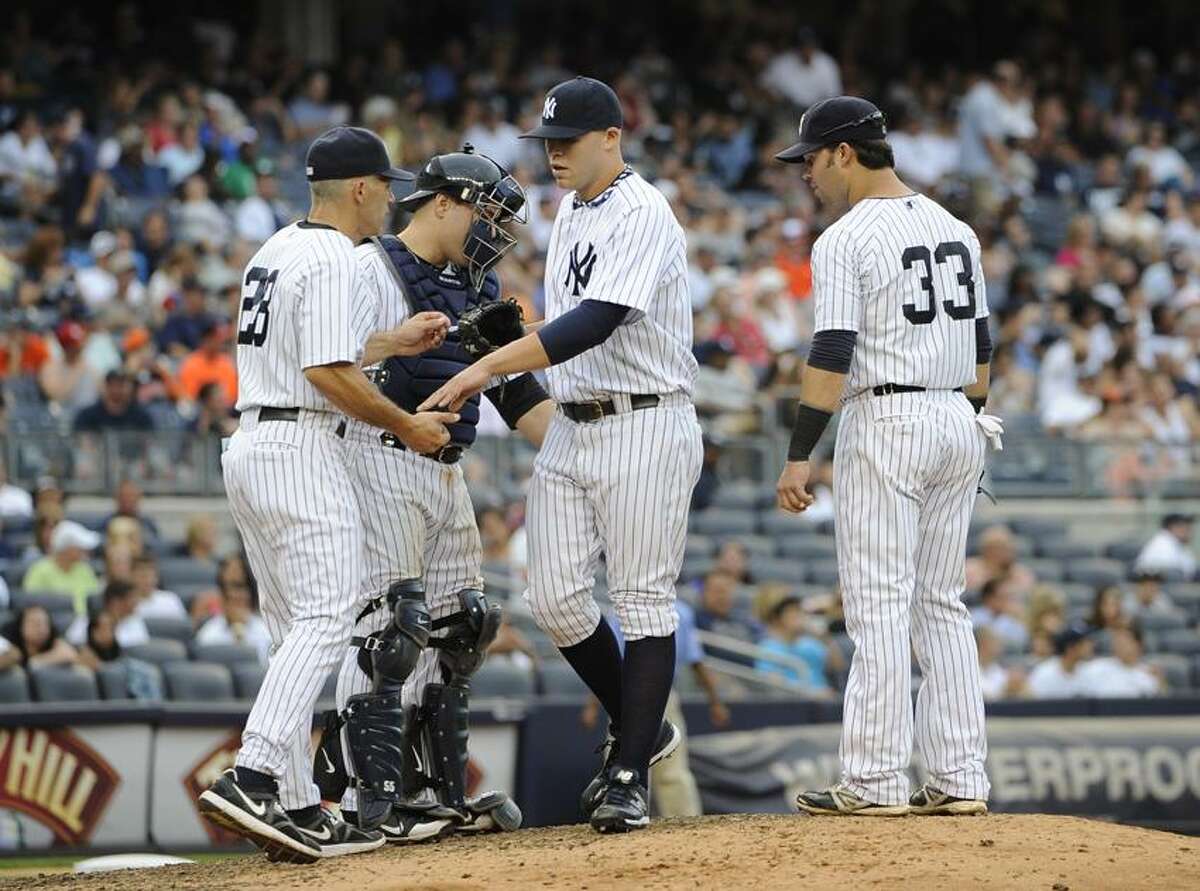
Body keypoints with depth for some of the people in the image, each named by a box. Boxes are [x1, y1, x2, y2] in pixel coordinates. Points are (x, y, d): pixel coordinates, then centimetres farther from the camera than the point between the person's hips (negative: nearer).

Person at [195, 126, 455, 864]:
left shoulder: (275, 252, 18)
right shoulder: (334, 261, -12)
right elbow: (327, 373, -20)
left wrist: (394, 345, 28)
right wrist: (406, 425, -10)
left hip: (250, 444, 10)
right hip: (301, 450, -10)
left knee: (297, 634, 11)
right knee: (327, 618, -14)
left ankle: (298, 809, 9)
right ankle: (251, 781, -27)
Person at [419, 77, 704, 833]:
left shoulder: (642, 215, -15)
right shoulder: (573, 211, 14)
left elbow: (595, 323, -27)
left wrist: (492, 365, -31)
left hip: (644, 427, -9)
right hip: (572, 425, 9)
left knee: (643, 600, -4)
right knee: (556, 597, 3)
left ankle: (630, 775, -2)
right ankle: (640, 727, 22)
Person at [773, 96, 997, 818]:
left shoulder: (846, 240, -10)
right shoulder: (956, 229, 13)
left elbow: (833, 354, -16)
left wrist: (800, 456, -15)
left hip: (885, 422, -7)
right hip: (959, 424, 7)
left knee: (880, 605, -5)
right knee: (943, 604, 10)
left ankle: (877, 781, -6)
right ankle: (961, 779, 7)